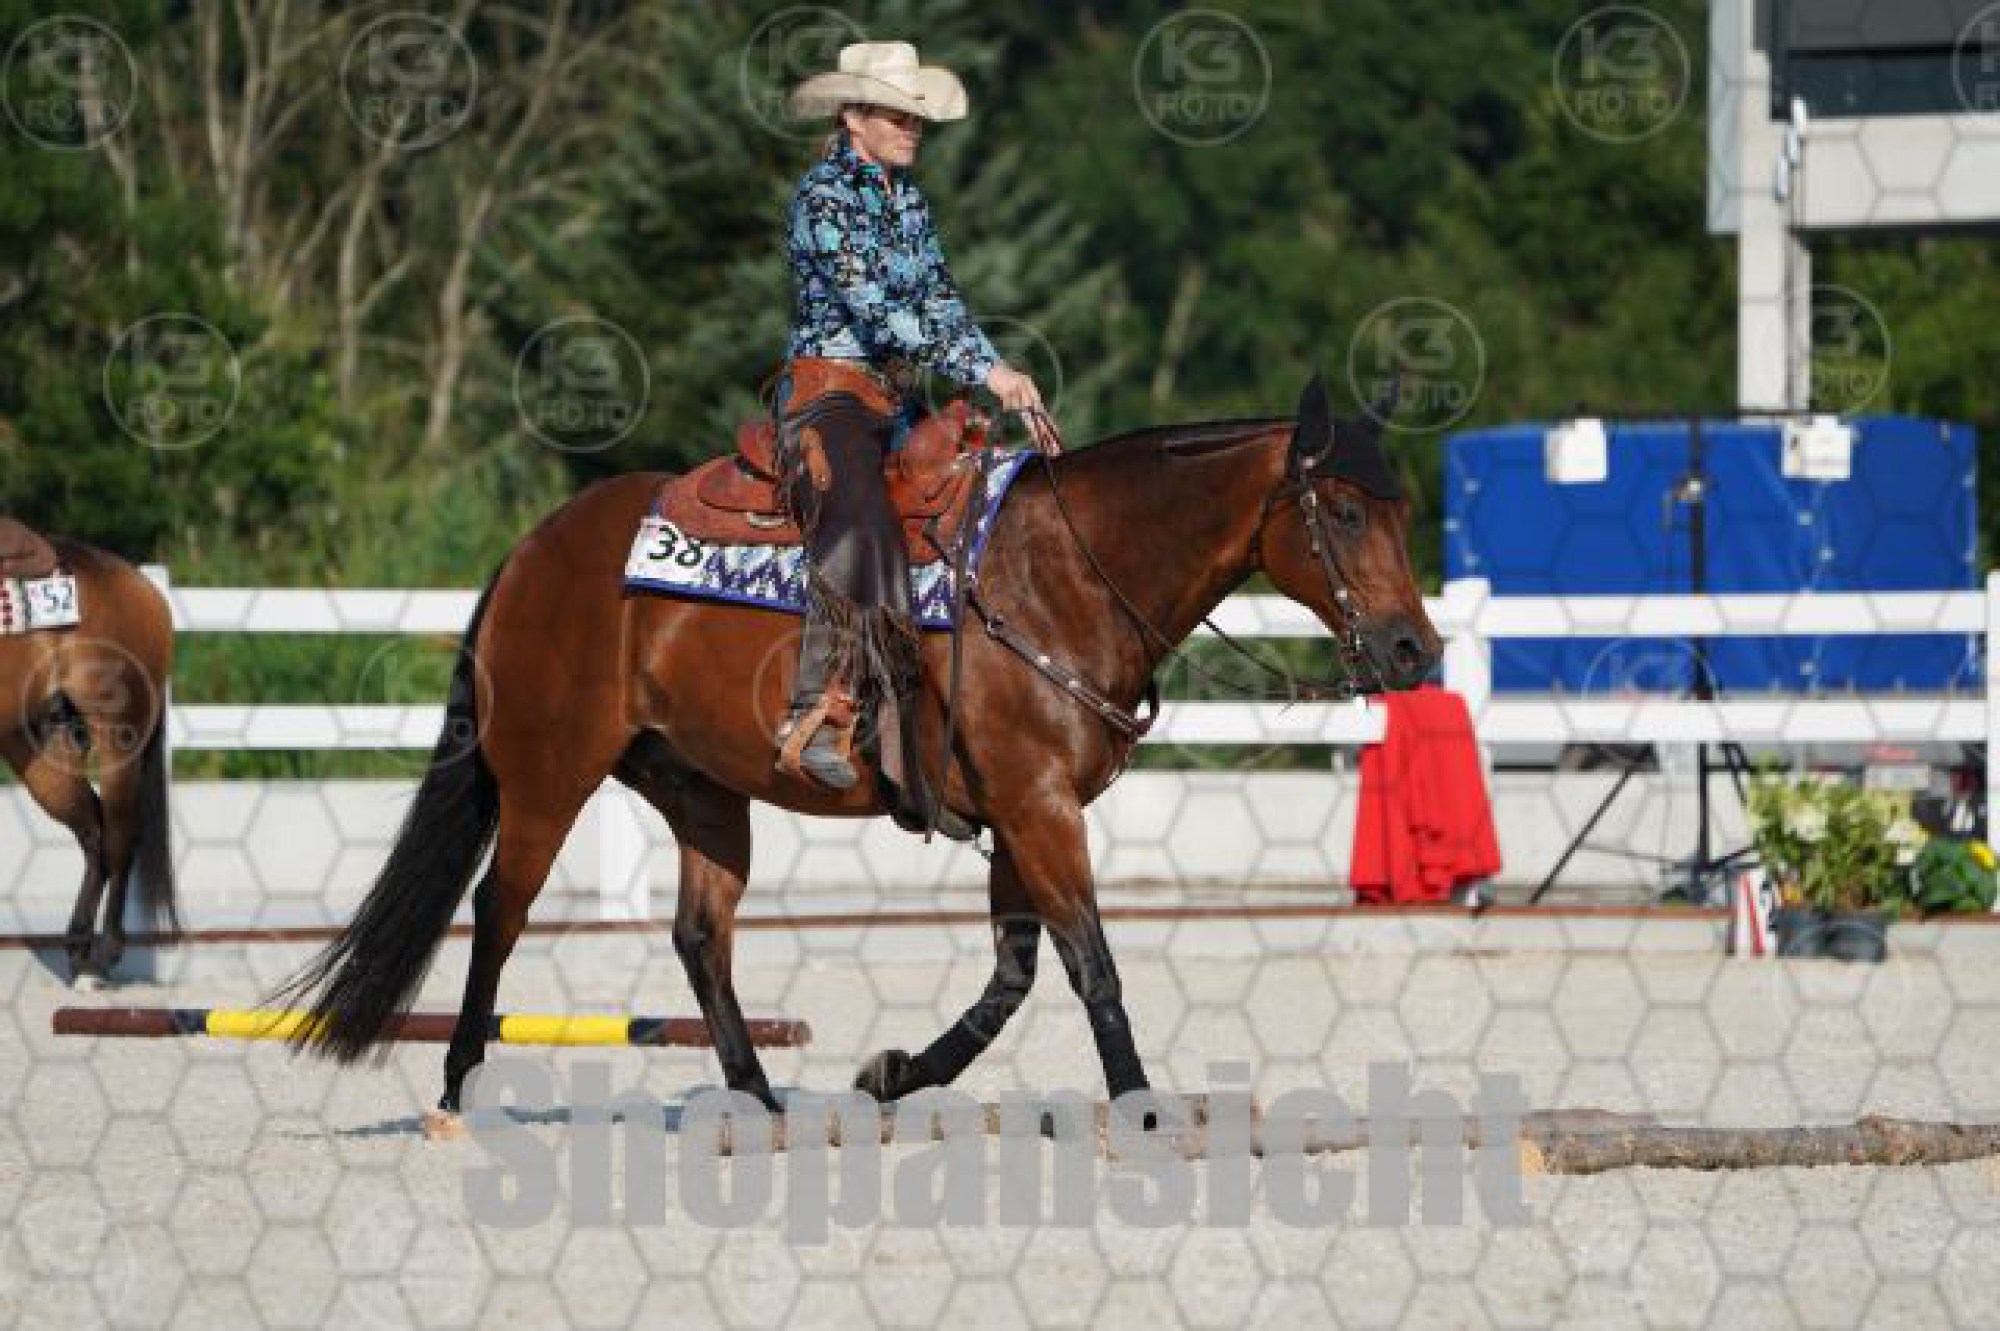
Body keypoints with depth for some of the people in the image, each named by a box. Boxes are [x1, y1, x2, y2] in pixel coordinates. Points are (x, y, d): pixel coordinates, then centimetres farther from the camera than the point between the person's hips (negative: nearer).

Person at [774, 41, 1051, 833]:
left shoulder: (906, 199, 16)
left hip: (895, 403, 8)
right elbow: (874, 310, -18)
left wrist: (999, 373, -1)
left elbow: (940, 302, 16)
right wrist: (982, 371, -20)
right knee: (862, 531, -34)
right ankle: (819, 723, -40)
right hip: (828, 392, -8)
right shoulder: (824, 196, -9)